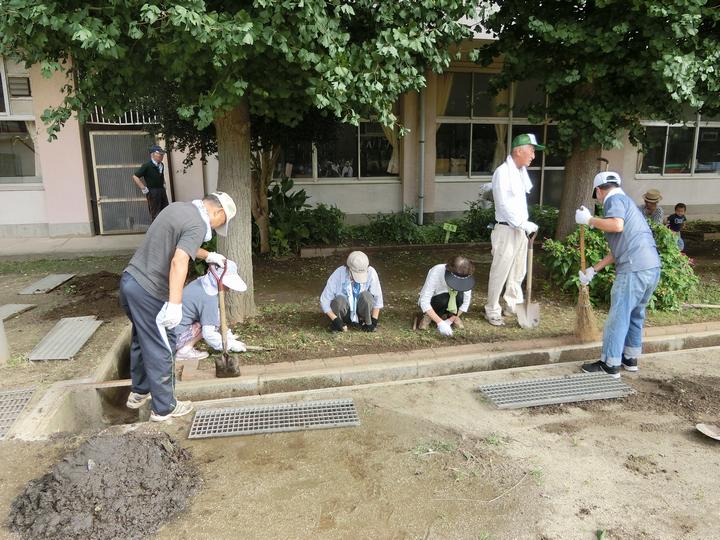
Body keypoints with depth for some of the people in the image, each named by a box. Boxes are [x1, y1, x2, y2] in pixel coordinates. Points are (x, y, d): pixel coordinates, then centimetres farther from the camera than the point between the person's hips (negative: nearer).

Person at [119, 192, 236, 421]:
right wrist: (175, 303, -34)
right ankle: (164, 408, 19)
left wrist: (208, 256, 36)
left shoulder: (177, 207, 12)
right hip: (148, 292, -9)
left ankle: (139, 392, 42)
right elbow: (179, 261, -30)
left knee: (142, 340, 26)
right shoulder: (197, 225, -16)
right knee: (160, 350, 5)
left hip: (129, 280, 10)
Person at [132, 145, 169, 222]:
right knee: (155, 215, -2)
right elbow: (135, 177, -13)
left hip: (162, 191, 7)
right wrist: (143, 188, -15)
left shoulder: (161, 165, 10)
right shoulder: (147, 165, -11)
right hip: (152, 192, -7)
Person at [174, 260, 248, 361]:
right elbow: (208, 334, -24)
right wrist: (230, 345, -11)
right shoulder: (209, 299, -23)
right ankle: (185, 350, -9)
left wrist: (229, 336, 14)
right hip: (175, 338, -9)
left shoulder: (201, 282, 4)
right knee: (217, 316, -13)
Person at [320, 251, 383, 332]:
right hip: (345, 312, 0)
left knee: (366, 295, -30)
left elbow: (377, 298, -10)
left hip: (361, 311, 0)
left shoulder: (371, 272, -18)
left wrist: (374, 321, -14)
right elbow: (324, 300, -15)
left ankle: (367, 322, -6)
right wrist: (335, 320, -23)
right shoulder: (338, 274, -20)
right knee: (339, 300, -33)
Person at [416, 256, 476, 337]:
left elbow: (466, 302, -15)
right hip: (430, 301, -3)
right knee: (444, 299, -36)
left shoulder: (465, 278, -24)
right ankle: (428, 316, -7)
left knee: (459, 296, -31)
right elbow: (424, 301, -36)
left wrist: (450, 320, -22)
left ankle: (451, 316, -2)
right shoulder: (436, 272, -35)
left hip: (450, 304, 3)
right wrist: (440, 322, -43)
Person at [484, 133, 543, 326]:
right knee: (500, 272, -1)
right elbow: (505, 205, -21)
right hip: (506, 230, -9)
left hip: (520, 229, 9)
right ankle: (492, 311, 11)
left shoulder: (519, 171, 12)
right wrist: (524, 224, -21)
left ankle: (513, 305, 31)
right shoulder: (502, 172, -15)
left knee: (518, 272, 17)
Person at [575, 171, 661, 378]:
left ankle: (610, 365, 6)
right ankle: (630, 359, 31)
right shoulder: (626, 201, 27)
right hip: (653, 268, 9)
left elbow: (617, 225, -25)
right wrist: (593, 270, 26)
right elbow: (617, 250, 25)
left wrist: (589, 220, -10)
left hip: (634, 269, -9)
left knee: (618, 316, -1)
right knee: (635, 314, 20)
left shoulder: (614, 199, -1)